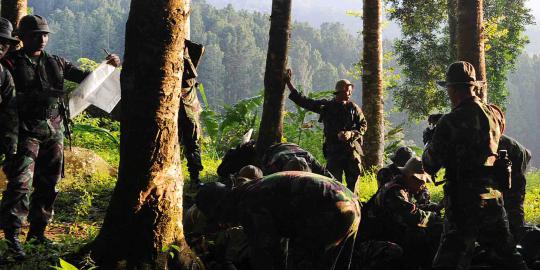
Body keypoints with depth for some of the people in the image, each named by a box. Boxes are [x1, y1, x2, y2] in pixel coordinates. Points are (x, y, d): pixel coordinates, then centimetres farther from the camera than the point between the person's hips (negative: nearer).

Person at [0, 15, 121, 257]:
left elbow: (86, 78, 18)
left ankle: (38, 231, 21)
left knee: (48, 183, 10)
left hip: (54, 130, 6)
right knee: (20, 182, -14)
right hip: (26, 130, -6)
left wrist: (106, 67, 1)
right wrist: (41, 95, -22)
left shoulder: (55, 63, 15)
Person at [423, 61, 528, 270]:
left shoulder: (449, 122, -15)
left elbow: (430, 166, -9)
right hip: (494, 197, 6)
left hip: (464, 201, -6)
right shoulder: (495, 114, 4)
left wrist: (429, 146, 12)